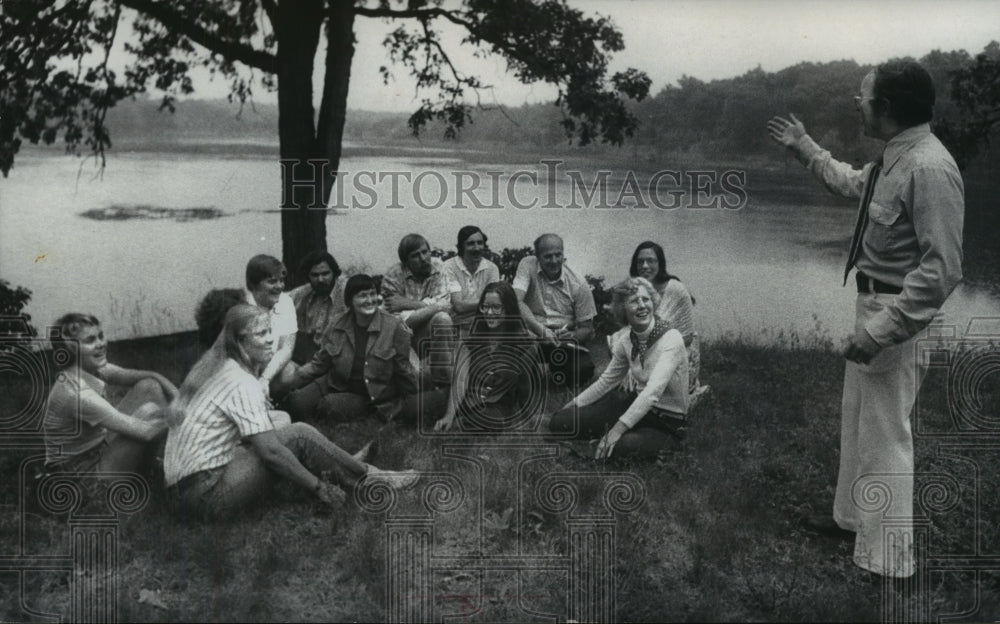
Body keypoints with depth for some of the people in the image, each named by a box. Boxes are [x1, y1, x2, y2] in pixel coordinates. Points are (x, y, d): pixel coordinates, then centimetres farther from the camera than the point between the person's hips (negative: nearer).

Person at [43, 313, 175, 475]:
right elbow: (145, 431, -30)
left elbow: (151, 376, -1)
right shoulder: (77, 394, -29)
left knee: (150, 387, -3)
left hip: (101, 447, 9)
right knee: (148, 412, -25)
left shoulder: (91, 368, -4)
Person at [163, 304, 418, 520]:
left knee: (283, 421, 14)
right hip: (205, 495, -9)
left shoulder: (212, 366, 10)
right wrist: (318, 487, -14)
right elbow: (270, 451, -21)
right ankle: (367, 478, 4)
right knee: (299, 435, -10)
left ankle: (351, 469, 14)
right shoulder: (241, 383, -17)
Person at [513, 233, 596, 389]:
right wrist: (542, 330, -31)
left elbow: (587, 328, 2)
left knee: (584, 368, -28)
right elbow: (516, 301, -20)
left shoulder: (579, 286, -3)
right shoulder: (528, 265, -6)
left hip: (565, 340, 1)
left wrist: (571, 335, -23)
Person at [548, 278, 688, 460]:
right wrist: (576, 404, 13)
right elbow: (608, 379, 14)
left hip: (666, 419, -5)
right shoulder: (626, 339, -2)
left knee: (622, 445, -38)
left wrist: (619, 428, -41)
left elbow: (653, 391, -35)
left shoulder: (671, 339, -24)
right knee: (559, 422, -6)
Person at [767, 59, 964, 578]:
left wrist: (880, 330, -29)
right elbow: (853, 184, 29)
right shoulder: (893, 160, 4)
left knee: (885, 437, 0)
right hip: (873, 303, 10)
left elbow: (942, 269, -28)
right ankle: (854, 517, 42)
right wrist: (805, 149, 33)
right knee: (857, 420, 23)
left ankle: (886, 563, 13)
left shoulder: (928, 169, -26)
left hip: (900, 316, -10)